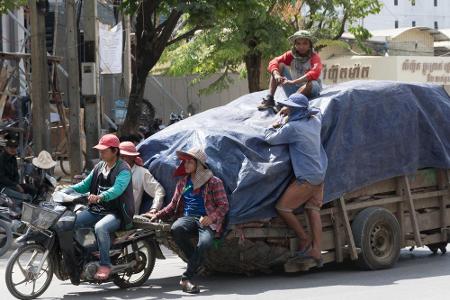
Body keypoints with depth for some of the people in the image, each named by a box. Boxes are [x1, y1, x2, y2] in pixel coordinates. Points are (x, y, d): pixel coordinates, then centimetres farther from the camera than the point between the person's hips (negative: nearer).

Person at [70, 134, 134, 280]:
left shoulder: (123, 169, -9)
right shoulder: (99, 167, 16)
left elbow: (117, 189, -27)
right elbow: (85, 184, 19)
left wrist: (100, 197, -46)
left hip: (116, 213, -8)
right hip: (96, 211, 8)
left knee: (100, 227, -37)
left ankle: (105, 265, -27)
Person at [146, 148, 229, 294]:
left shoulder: (213, 182, 4)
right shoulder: (183, 183, 19)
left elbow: (224, 206, 1)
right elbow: (173, 205, 25)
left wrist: (211, 217, -18)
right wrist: (157, 215, 12)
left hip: (206, 220, -4)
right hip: (187, 218, 4)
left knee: (204, 242, -38)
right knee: (176, 228, -35)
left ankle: (187, 278, -26)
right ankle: (197, 262, -17)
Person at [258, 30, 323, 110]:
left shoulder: (314, 57, -13)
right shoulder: (291, 55, -1)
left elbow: (315, 73, -34)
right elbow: (273, 62, -13)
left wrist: (294, 82, -43)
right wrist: (276, 75, -36)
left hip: (308, 91, -4)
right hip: (294, 89, 4)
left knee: (311, 83, -37)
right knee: (280, 65, -9)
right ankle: (269, 98, -19)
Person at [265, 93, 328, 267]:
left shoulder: (292, 127, -16)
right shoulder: (314, 122, 8)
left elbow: (270, 139, -7)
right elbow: (316, 111, 33)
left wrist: (272, 128, 15)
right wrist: (290, 111, 27)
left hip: (306, 178, -8)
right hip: (320, 174, 8)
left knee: (282, 207, 0)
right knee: (313, 210, 6)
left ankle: (304, 239, 7)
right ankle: (316, 250, 0)